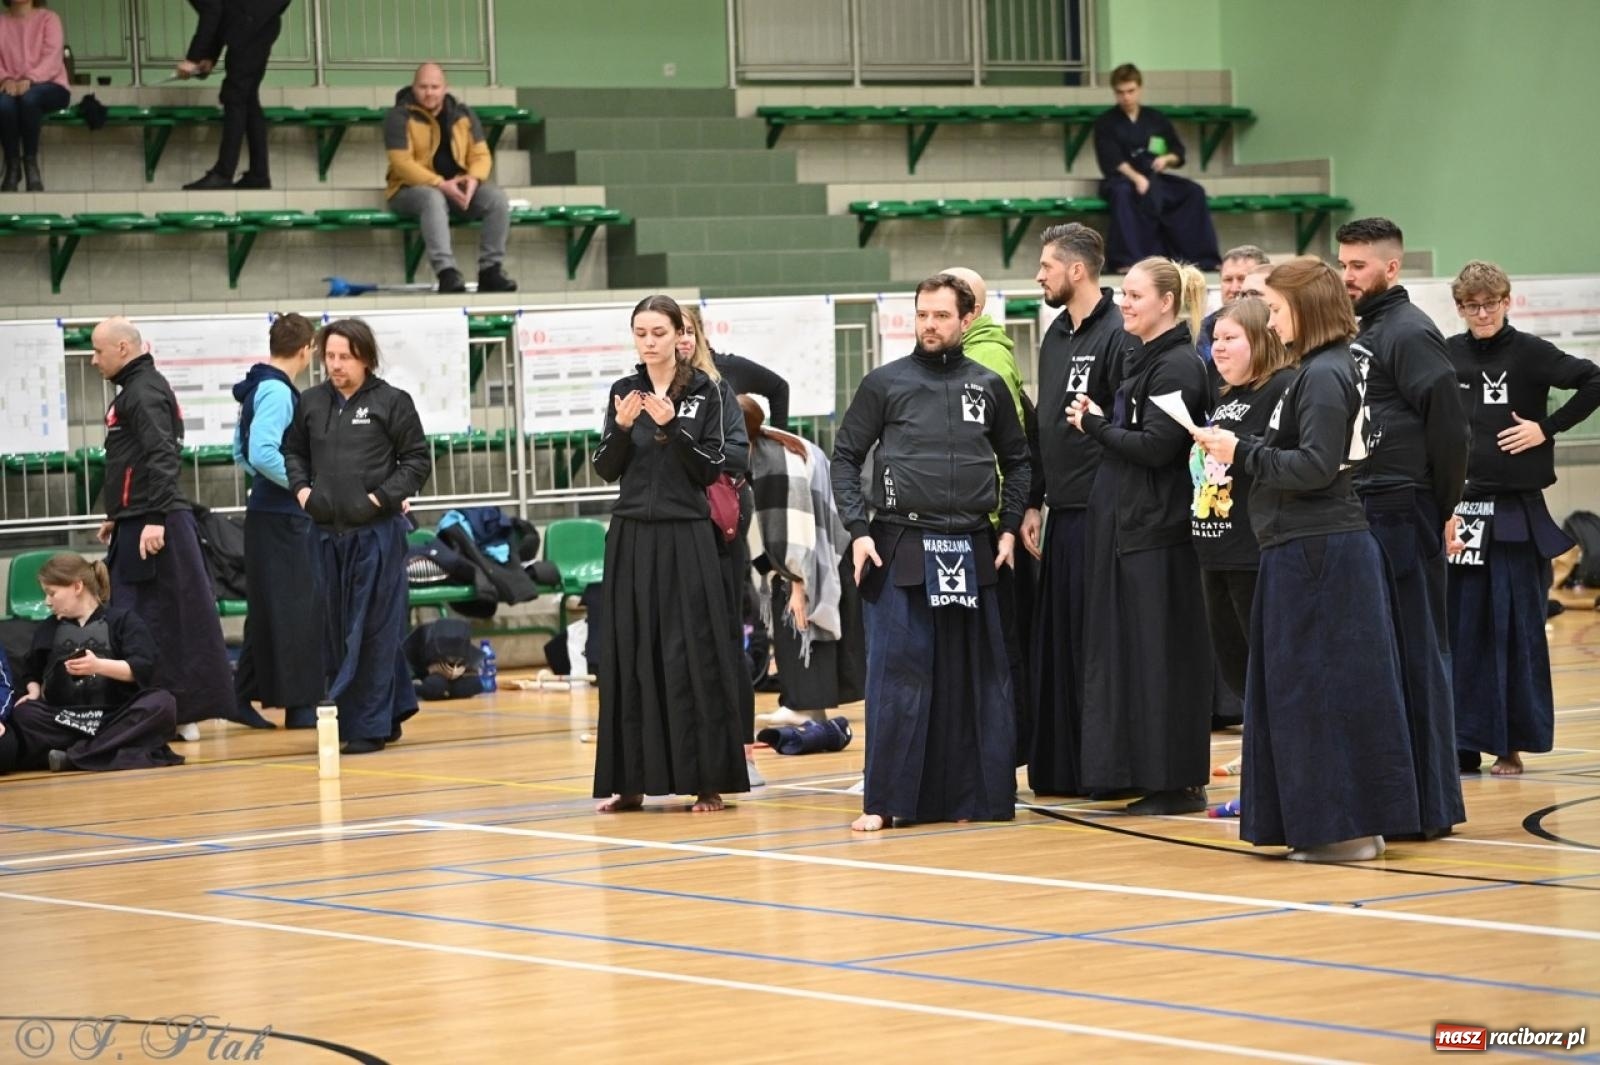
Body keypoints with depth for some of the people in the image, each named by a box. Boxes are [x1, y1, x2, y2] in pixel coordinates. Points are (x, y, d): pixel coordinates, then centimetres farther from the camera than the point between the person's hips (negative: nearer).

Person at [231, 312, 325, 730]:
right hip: (281, 518, -10)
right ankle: (299, 705, -3)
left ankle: (243, 696, 18)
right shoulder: (277, 392, -15)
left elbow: (241, 453, 20)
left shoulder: (259, 388, 13)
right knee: (295, 611, -5)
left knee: (269, 611, 15)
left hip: (269, 513, 10)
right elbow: (262, 454, -26)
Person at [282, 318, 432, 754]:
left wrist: (383, 496, -10)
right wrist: (301, 488, 4)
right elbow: (293, 451, 21)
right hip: (328, 532, 5)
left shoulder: (392, 402, -3)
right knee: (336, 628, 8)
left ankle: (369, 725, 1)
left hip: (376, 532, -5)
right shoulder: (311, 403, 9)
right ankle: (392, 710, 20)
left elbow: (418, 459, -1)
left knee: (373, 629, -3)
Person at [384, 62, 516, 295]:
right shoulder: (400, 117, -5)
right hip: (413, 189, -5)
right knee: (433, 198, -39)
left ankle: (490, 269, -18)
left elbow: (481, 155, 7)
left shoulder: (463, 115, 10)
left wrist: (474, 178, -17)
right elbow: (402, 164, -15)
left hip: (459, 187, 5)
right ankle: (446, 272, -47)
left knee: (497, 197, -21)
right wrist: (441, 184, -25)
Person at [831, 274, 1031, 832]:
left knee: (976, 677, 6)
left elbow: (1016, 461, 18)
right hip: (900, 551, -3)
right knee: (897, 676, -4)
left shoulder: (988, 387, 8)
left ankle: (977, 794, 14)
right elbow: (845, 458, 3)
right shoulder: (885, 383, 1)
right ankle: (884, 800, 0)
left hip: (971, 554, 3)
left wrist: (1009, 527, 8)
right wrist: (858, 530, -6)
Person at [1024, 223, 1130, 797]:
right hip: (1061, 513, 9)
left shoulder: (1118, 336, -12)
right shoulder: (1056, 336, 15)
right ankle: (1058, 767, 17)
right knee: (1054, 641, 11)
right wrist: (1034, 504, 17)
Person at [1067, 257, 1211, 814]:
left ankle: (1176, 782, -1)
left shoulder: (1178, 366, -13)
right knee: (1126, 652, 11)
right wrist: (1098, 421, 0)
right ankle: (1139, 772, 16)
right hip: (1124, 523, 10)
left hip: (1157, 532, -10)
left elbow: (1156, 446, -20)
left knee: (1161, 655, -5)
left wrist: (1096, 425, -10)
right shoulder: (1141, 360, 16)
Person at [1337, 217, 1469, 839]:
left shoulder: (1410, 333, -9)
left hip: (1402, 516, -9)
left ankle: (1430, 803, 0)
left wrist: (1440, 508, -9)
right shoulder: (1356, 333, 17)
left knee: (1414, 653, -4)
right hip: (1359, 513, 9)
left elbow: (1450, 426, -15)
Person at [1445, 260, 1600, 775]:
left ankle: (1513, 742, 8)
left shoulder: (1530, 352, -5)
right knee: (1459, 628, 4)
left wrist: (1547, 428, -12)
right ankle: (1464, 741, 11)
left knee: (1516, 627, 1)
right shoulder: (1446, 356, 6)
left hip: (1516, 512, -3)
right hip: (1458, 507, 3)